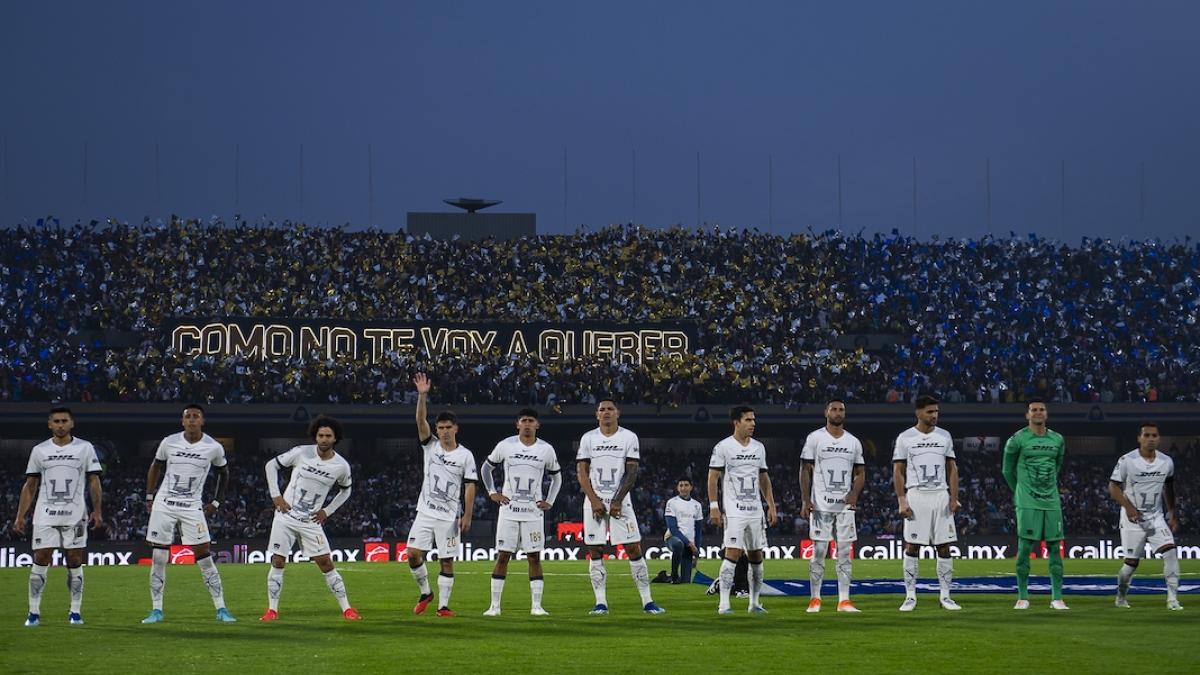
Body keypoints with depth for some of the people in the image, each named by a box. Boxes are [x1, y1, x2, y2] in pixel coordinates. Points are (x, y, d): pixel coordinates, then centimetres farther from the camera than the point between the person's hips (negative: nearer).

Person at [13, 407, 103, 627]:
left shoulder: (85, 448, 3)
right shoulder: (39, 450, 7)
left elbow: (94, 482, 4)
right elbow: (30, 486, 10)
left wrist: (97, 511, -6)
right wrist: (20, 516, 5)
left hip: (75, 516, -1)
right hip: (45, 515, 1)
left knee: (75, 562, 1)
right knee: (40, 561, -3)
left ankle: (75, 612, 8)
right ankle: (34, 612, 1)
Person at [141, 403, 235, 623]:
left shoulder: (214, 448, -5)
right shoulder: (169, 443, -3)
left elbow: (223, 473, 13)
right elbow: (155, 467, 14)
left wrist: (216, 502, 9)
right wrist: (149, 497, 11)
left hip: (192, 507, -1)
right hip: (164, 505, 1)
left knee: (204, 556, -6)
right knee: (159, 558, 0)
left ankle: (221, 609, -2)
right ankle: (156, 610, 8)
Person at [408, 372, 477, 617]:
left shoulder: (465, 455, -1)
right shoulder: (431, 446, 3)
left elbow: (470, 487, -2)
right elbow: (420, 420, -11)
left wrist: (467, 516, -8)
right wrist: (422, 395, -25)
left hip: (450, 516, -2)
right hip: (426, 512, 2)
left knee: (447, 561, -1)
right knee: (413, 553, -7)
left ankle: (443, 605, 7)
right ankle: (425, 592, 14)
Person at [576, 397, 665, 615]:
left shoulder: (629, 437, 1)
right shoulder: (588, 438, 5)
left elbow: (631, 473, -3)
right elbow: (582, 472, 2)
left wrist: (618, 501, -11)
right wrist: (594, 500, -9)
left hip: (620, 501, -1)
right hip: (595, 501, 1)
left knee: (634, 549, -4)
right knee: (595, 552, -1)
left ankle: (647, 601, -2)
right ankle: (601, 603, 3)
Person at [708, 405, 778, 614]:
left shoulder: (759, 448, 12)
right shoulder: (723, 447, -6)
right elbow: (713, 478, -6)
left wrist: (771, 505, 12)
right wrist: (714, 507, -12)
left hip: (755, 510, 6)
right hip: (734, 510, -6)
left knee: (756, 556, 9)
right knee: (733, 554, -14)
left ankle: (754, 602, 18)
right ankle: (724, 604, -14)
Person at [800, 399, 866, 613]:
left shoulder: (853, 442, 10)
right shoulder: (814, 438, -1)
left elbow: (860, 473, 14)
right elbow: (805, 471, -1)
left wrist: (855, 493, -7)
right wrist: (805, 500, -10)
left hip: (845, 506, 3)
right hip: (820, 506, -3)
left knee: (844, 553, 2)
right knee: (819, 553, -2)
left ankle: (844, 601, 4)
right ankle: (815, 599, 6)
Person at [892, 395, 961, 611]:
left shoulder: (944, 436, 8)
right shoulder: (905, 438, 0)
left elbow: (952, 468, 11)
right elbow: (898, 472, 0)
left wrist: (954, 498, 0)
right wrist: (901, 501, -8)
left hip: (941, 496, 3)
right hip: (916, 496, -3)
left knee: (944, 546, 1)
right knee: (912, 547, -2)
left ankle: (945, 595, 7)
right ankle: (910, 596, 3)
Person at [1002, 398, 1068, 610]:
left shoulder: (1057, 440, 10)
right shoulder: (1018, 440, -3)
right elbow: (1008, 470, 8)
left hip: (1051, 501, 4)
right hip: (1027, 503, -4)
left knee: (1054, 548, 2)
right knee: (1024, 548, -6)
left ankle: (1057, 598, 5)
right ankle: (1022, 597, 1)